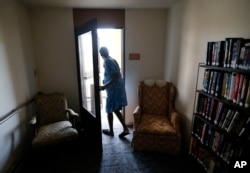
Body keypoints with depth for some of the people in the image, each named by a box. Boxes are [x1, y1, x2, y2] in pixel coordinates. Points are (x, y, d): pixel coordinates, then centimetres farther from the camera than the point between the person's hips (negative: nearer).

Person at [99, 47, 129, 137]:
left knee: (109, 110, 9)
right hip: (118, 88, 9)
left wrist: (105, 86, -25)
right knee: (116, 110, 16)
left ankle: (111, 131, 25)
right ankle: (125, 129, 18)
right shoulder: (112, 60, 13)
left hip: (113, 89, -9)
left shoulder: (107, 62, -15)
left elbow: (116, 76, -24)